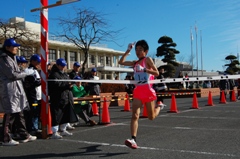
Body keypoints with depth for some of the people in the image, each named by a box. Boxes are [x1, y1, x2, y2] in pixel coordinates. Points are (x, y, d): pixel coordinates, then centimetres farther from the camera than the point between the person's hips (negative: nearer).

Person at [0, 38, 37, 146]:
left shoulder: (11, 58, 20)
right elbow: (12, 75, -16)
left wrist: (24, 73, 6)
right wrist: (27, 73, -8)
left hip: (16, 89, 10)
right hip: (9, 90, -10)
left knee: (19, 113, 12)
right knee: (10, 114, -6)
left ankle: (24, 135, 19)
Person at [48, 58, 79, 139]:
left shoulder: (65, 74, 20)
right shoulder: (54, 74, -8)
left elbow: (68, 83, 23)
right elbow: (55, 84, -22)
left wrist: (70, 85, -1)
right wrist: (66, 84, -24)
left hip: (67, 98, 9)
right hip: (57, 99, -9)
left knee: (66, 115, 15)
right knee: (56, 116, -7)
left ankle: (63, 130, 28)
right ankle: (54, 132, -1)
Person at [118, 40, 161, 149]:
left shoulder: (148, 59, -3)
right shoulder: (135, 63, 13)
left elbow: (157, 73, -10)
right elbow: (121, 62, 14)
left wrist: (145, 70, -24)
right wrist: (128, 51, 10)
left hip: (148, 91, -4)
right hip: (138, 91, 4)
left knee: (151, 117, 11)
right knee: (135, 116, -13)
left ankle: (159, 107, 44)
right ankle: (133, 140, -18)